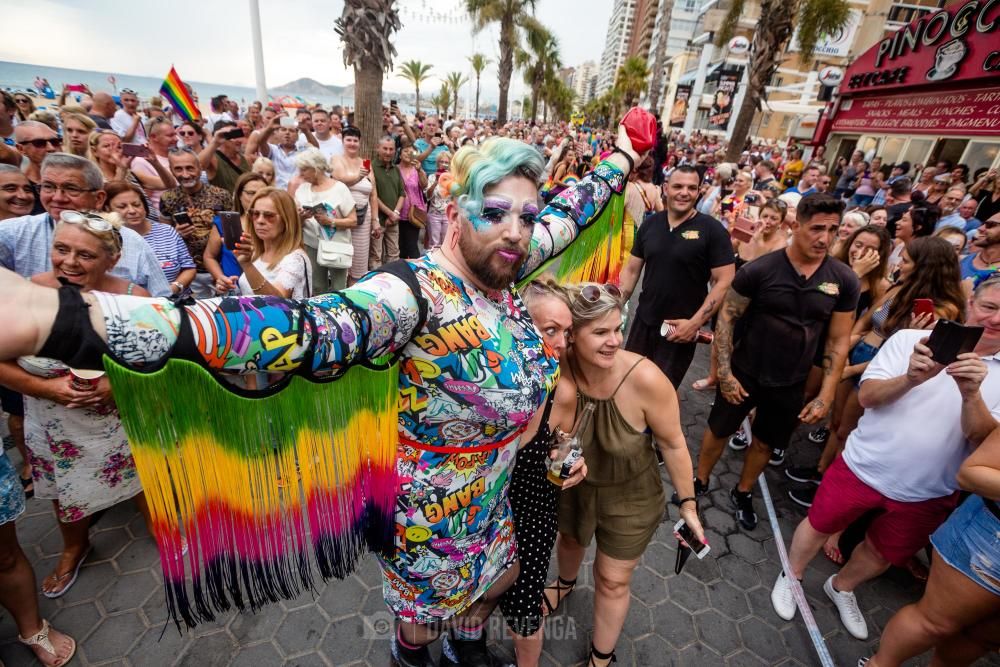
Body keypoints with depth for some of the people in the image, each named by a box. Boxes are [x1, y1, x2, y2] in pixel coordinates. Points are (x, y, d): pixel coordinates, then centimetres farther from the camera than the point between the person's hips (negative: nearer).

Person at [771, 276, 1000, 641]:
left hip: (927, 493, 3)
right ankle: (790, 577, 39)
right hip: (863, 468, -3)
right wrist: (910, 379, -32)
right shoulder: (911, 339, -11)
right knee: (819, 525, 12)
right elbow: (866, 396, -14)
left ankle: (841, 588, 49)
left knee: (883, 555, 21)